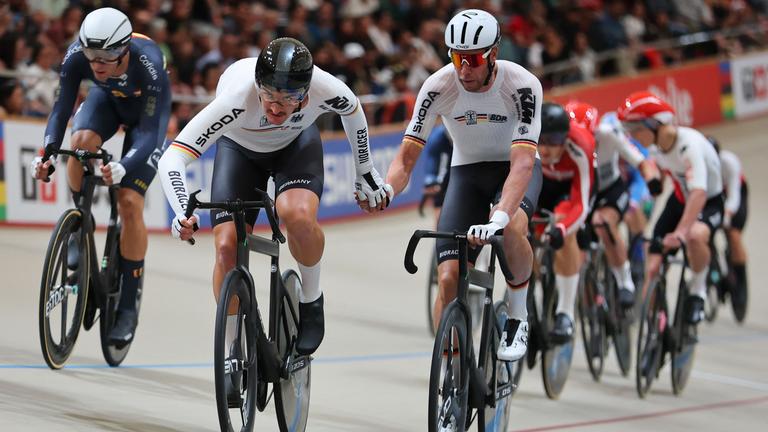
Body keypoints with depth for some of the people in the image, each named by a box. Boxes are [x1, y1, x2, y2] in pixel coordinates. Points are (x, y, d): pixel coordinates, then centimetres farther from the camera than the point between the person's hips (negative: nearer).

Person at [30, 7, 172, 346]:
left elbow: (152, 134, -40)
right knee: (82, 141, -33)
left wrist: (123, 167, -57)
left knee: (130, 202, -14)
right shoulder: (77, 56, -32)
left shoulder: (149, 64, -41)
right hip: (107, 99, 3)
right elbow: (61, 108, -27)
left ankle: (128, 306, -4)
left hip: (145, 111, -3)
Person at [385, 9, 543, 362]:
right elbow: (406, 158, -19)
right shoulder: (439, 87, -21)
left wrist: (498, 218, -54)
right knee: (449, 278, -14)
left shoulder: (522, 85, -28)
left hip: (513, 169, -2)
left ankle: (518, 318, -11)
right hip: (467, 171, 2)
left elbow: (523, 163, -38)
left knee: (512, 229, -36)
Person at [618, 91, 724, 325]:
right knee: (653, 264, -5)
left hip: (710, 202, -6)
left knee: (695, 236, -38)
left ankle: (698, 291, -13)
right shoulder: (654, 144, -13)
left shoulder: (689, 143, -34)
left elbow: (699, 192, -46)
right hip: (680, 199, 6)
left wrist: (681, 232, -56)